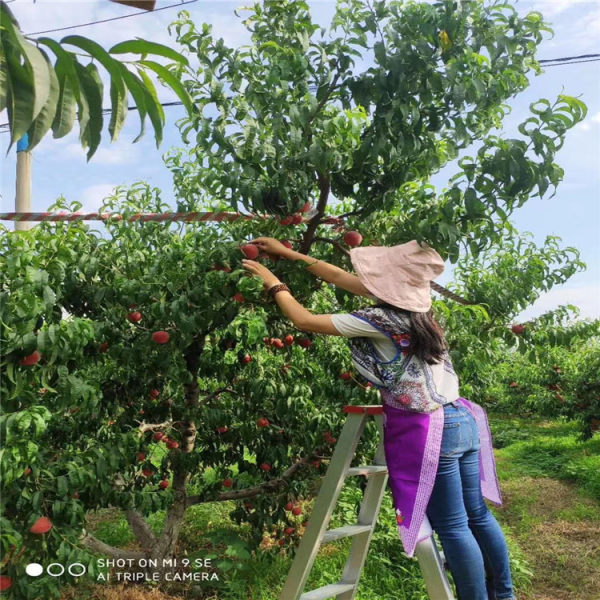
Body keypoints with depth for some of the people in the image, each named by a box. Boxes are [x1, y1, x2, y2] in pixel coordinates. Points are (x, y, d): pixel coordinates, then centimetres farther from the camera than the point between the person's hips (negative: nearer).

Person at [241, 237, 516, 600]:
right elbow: (343, 279, 13)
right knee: (476, 517, 19)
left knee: (452, 527, 3)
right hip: (461, 420, 9)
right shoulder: (412, 305, 6)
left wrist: (274, 283, 6)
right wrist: (291, 255, 19)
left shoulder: (381, 320, -18)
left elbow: (304, 320, -10)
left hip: (425, 433, -9)